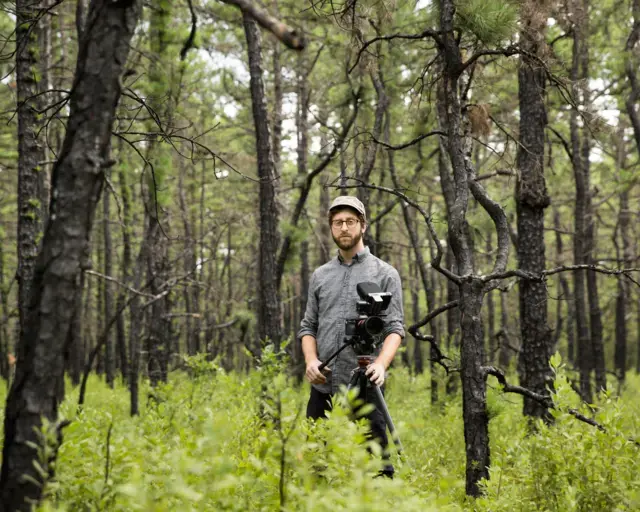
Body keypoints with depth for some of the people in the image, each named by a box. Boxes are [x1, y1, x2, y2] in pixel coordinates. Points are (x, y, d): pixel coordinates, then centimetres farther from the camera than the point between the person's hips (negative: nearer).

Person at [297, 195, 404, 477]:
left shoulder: (385, 274, 4)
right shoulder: (320, 275, 17)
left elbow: (395, 328, -3)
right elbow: (308, 326, 16)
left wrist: (380, 363, -22)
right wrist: (311, 359, -4)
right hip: (323, 388, 4)